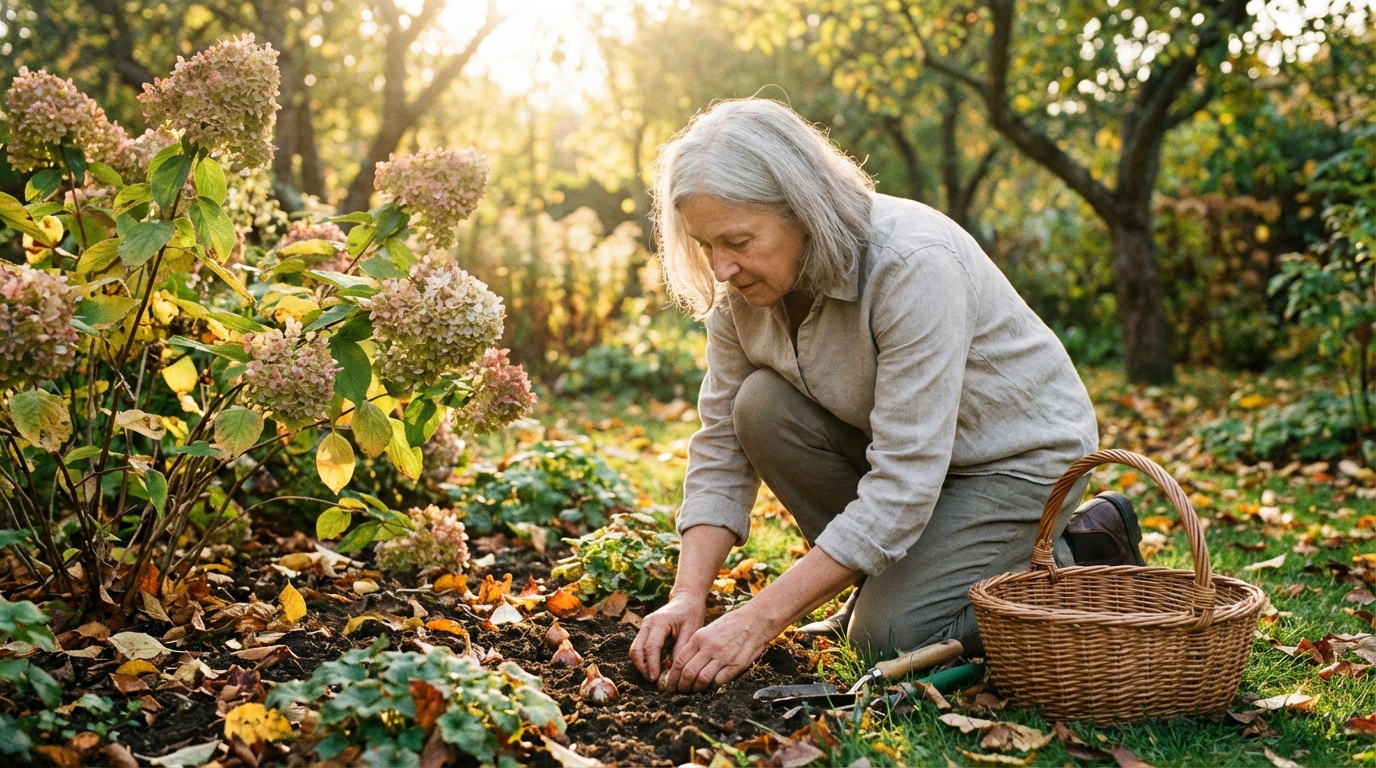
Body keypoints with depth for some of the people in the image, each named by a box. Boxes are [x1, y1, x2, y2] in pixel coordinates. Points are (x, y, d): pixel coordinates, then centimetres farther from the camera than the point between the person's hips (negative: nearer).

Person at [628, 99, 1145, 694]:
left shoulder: (915, 265, -34)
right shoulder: (744, 284, -13)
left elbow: (905, 483, -35)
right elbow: (721, 446, -6)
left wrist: (759, 620, -35)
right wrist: (688, 596, -20)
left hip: (1019, 457, -6)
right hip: (895, 442, 6)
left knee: (889, 636, -19)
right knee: (762, 406, -18)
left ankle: (1079, 562, 5)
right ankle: (882, 577, 2)